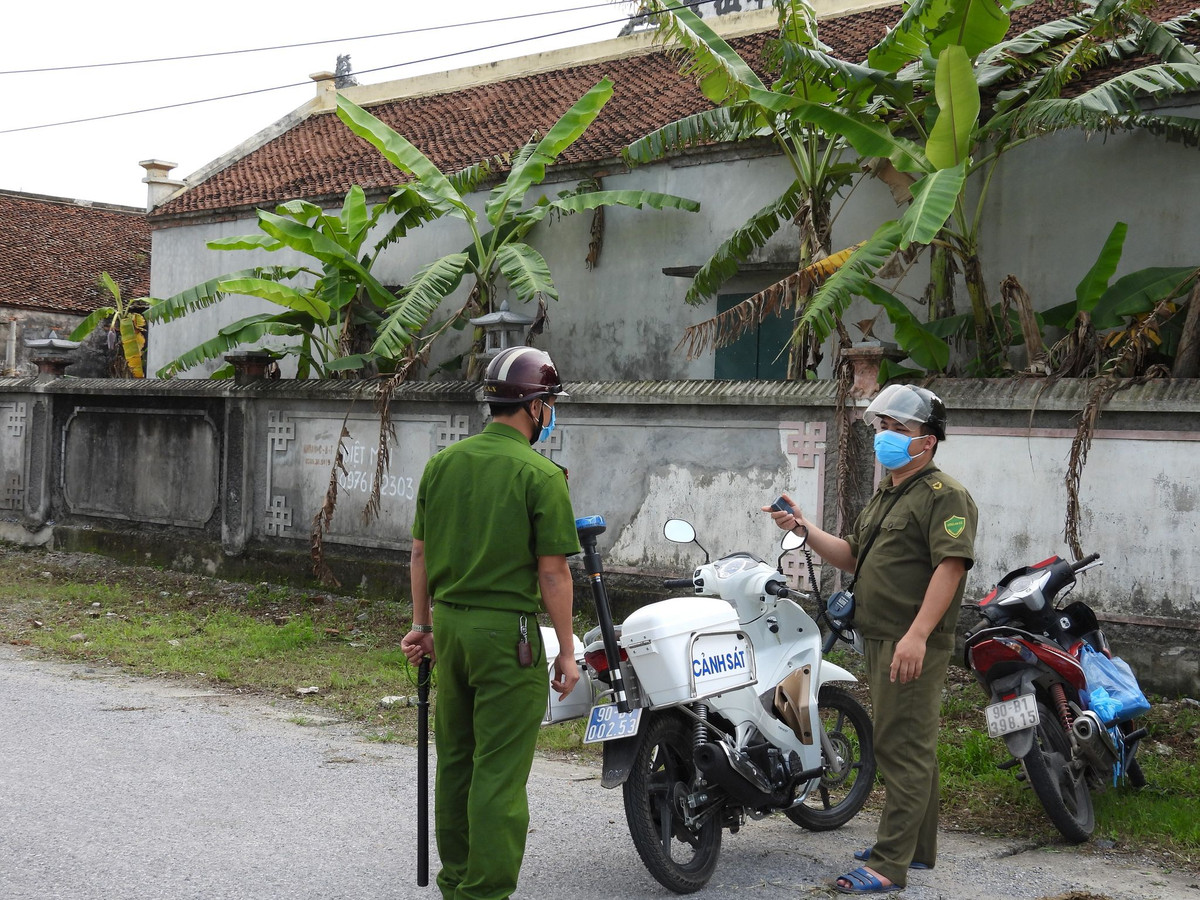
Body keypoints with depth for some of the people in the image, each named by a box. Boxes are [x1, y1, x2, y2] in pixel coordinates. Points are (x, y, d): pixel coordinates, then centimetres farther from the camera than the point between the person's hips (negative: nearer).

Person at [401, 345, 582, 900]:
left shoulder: (443, 463, 6)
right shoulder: (541, 475, -12)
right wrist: (567, 651, -5)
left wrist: (422, 624, 19)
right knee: (499, 771, 0)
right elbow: (552, 573, -12)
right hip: (507, 631, -6)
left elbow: (420, 552, 10)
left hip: (449, 623, 6)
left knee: (455, 761, 17)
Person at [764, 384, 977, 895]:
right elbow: (853, 557, 24)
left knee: (902, 750, -9)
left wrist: (917, 634, -29)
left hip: (912, 647, -10)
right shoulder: (885, 495, 21)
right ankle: (917, 848, 27)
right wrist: (806, 530, 8)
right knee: (910, 747, 17)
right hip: (879, 641, 10)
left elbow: (951, 565, -22)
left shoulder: (944, 495, -11)